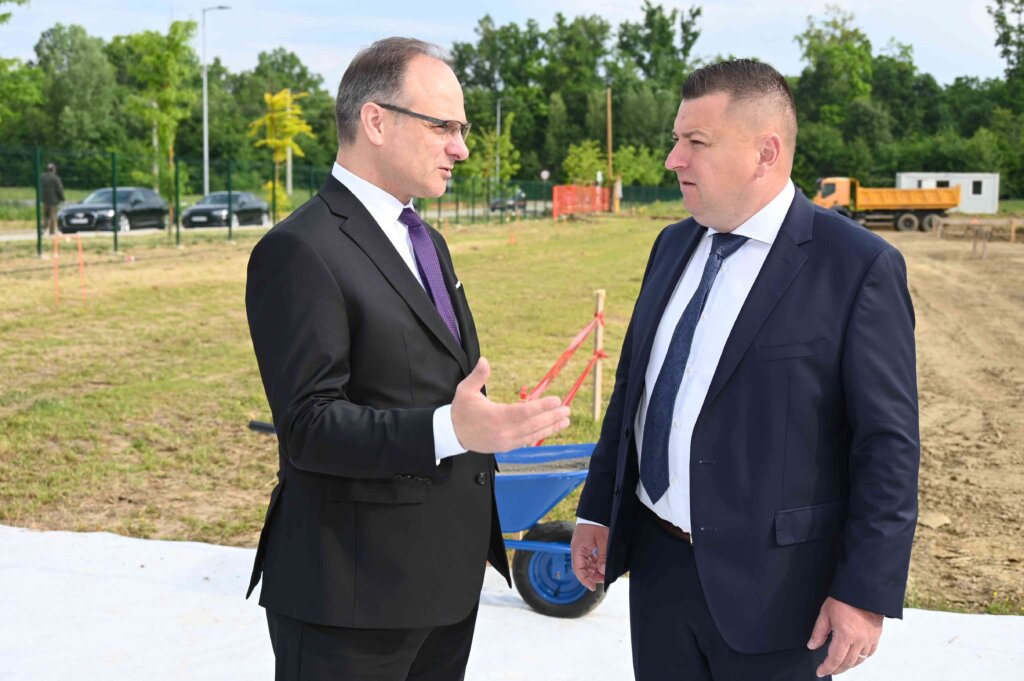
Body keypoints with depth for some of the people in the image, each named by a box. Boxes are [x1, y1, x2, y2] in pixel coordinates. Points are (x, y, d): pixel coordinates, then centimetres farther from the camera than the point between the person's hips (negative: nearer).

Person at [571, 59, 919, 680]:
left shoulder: (859, 267, -14)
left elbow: (888, 443, -14)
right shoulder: (674, 246, 7)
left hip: (769, 583, -5)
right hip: (656, 562, 6)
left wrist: (868, 595, -15)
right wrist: (597, 511, 12)